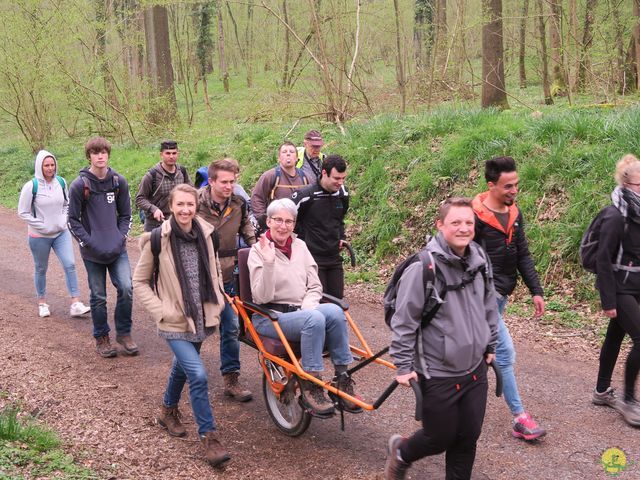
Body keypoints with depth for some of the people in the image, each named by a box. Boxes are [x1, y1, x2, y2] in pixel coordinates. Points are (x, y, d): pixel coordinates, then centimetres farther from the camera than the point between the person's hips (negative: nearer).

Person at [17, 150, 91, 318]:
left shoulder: (61, 182, -2)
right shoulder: (31, 186, -14)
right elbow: (23, 212, -8)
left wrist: (64, 220, -1)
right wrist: (41, 226, -13)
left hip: (61, 233, 3)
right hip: (39, 236, -3)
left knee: (70, 264, -8)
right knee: (41, 269, 11)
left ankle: (75, 304, -7)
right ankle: (42, 303, 28)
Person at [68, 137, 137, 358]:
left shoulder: (119, 181, 2)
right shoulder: (79, 185, -7)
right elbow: (73, 219, -3)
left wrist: (122, 237, -3)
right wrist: (88, 243, -11)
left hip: (118, 249, 2)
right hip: (93, 252, -2)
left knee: (126, 288, -9)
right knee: (98, 297, 6)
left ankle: (124, 333, 10)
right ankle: (101, 338, 22)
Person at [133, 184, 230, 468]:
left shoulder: (206, 235, -2)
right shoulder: (157, 240, -14)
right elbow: (140, 282, -5)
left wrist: (216, 306, 7)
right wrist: (161, 311, -14)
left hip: (201, 319, 5)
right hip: (175, 322, -5)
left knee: (183, 367, 23)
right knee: (198, 375, -17)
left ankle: (168, 411, 49)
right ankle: (209, 437, -4)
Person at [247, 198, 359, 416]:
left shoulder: (300, 246, 10)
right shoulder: (259, 251, -5)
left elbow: (315, 287, 11)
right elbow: (261, 297, -17)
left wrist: (307, 307, -9)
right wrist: (268, 263, -29)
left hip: (301, 311, 5)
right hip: (269, 317, -5)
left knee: (334, 311, -26)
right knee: (314, 319, -33)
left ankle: (342, 377, -17)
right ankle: (311, 385, -24)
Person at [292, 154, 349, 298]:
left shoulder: (343, 194, 3)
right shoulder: (306, 196, -16)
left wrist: (341, 237, 12)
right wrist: (301, 243, -3)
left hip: (334, 259, 6)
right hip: (313, 258, -6)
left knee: (337, 298, 8)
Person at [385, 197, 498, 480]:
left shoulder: (480, 262, 0)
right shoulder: (424, 267, -21)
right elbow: (404, 321, -16)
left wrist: (491, 346, 19)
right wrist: (403, 366, -14)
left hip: (475, 370, 6)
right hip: (439, 374, -6)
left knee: (469, 436, 13)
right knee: (440, 438, 9)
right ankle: (401, 452, 39)